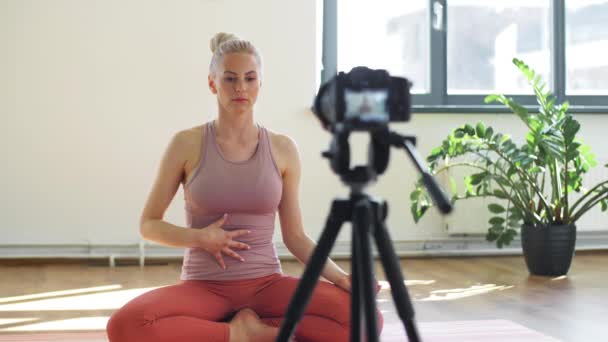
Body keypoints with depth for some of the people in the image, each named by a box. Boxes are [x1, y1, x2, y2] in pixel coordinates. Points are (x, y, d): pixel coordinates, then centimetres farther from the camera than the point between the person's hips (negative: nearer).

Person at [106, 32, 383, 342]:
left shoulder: (282, 149, 3)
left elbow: (295, 236, 6)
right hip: (203, 287, -1)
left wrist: (340, 277, -11)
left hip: (266, 284, 1)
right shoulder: (187, 144, -2)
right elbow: (148, 225, 4)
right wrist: (199, 238, -14)